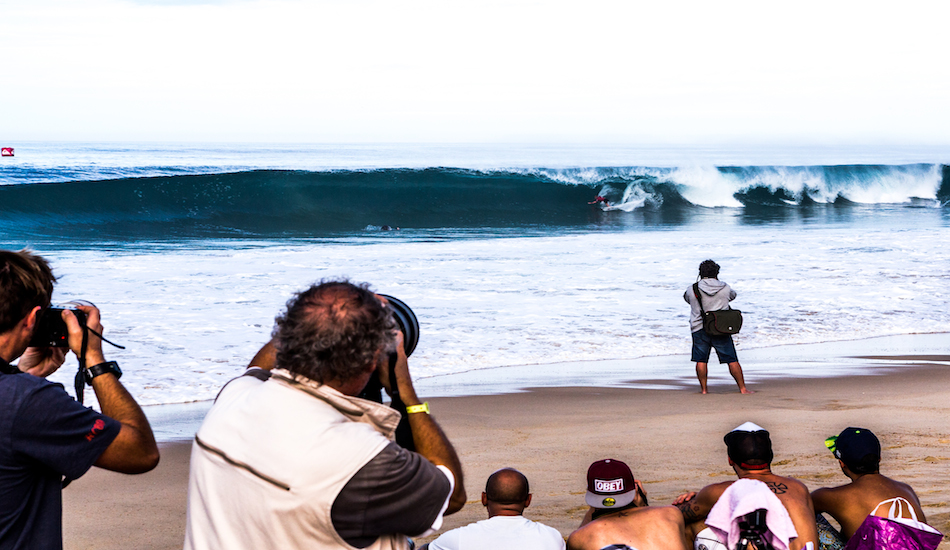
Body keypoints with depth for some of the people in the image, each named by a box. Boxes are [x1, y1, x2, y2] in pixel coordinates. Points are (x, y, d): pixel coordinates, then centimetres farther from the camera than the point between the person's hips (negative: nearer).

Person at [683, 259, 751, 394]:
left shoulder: (692, 289, -3)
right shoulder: (725, 288, 1)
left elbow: (686, 298, 17)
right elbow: (733, 295, 22)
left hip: (699, 328, 0)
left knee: (701, 360, 8)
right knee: (732, 360, 5)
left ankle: (704, 389, 6)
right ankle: (742, 388, 7)